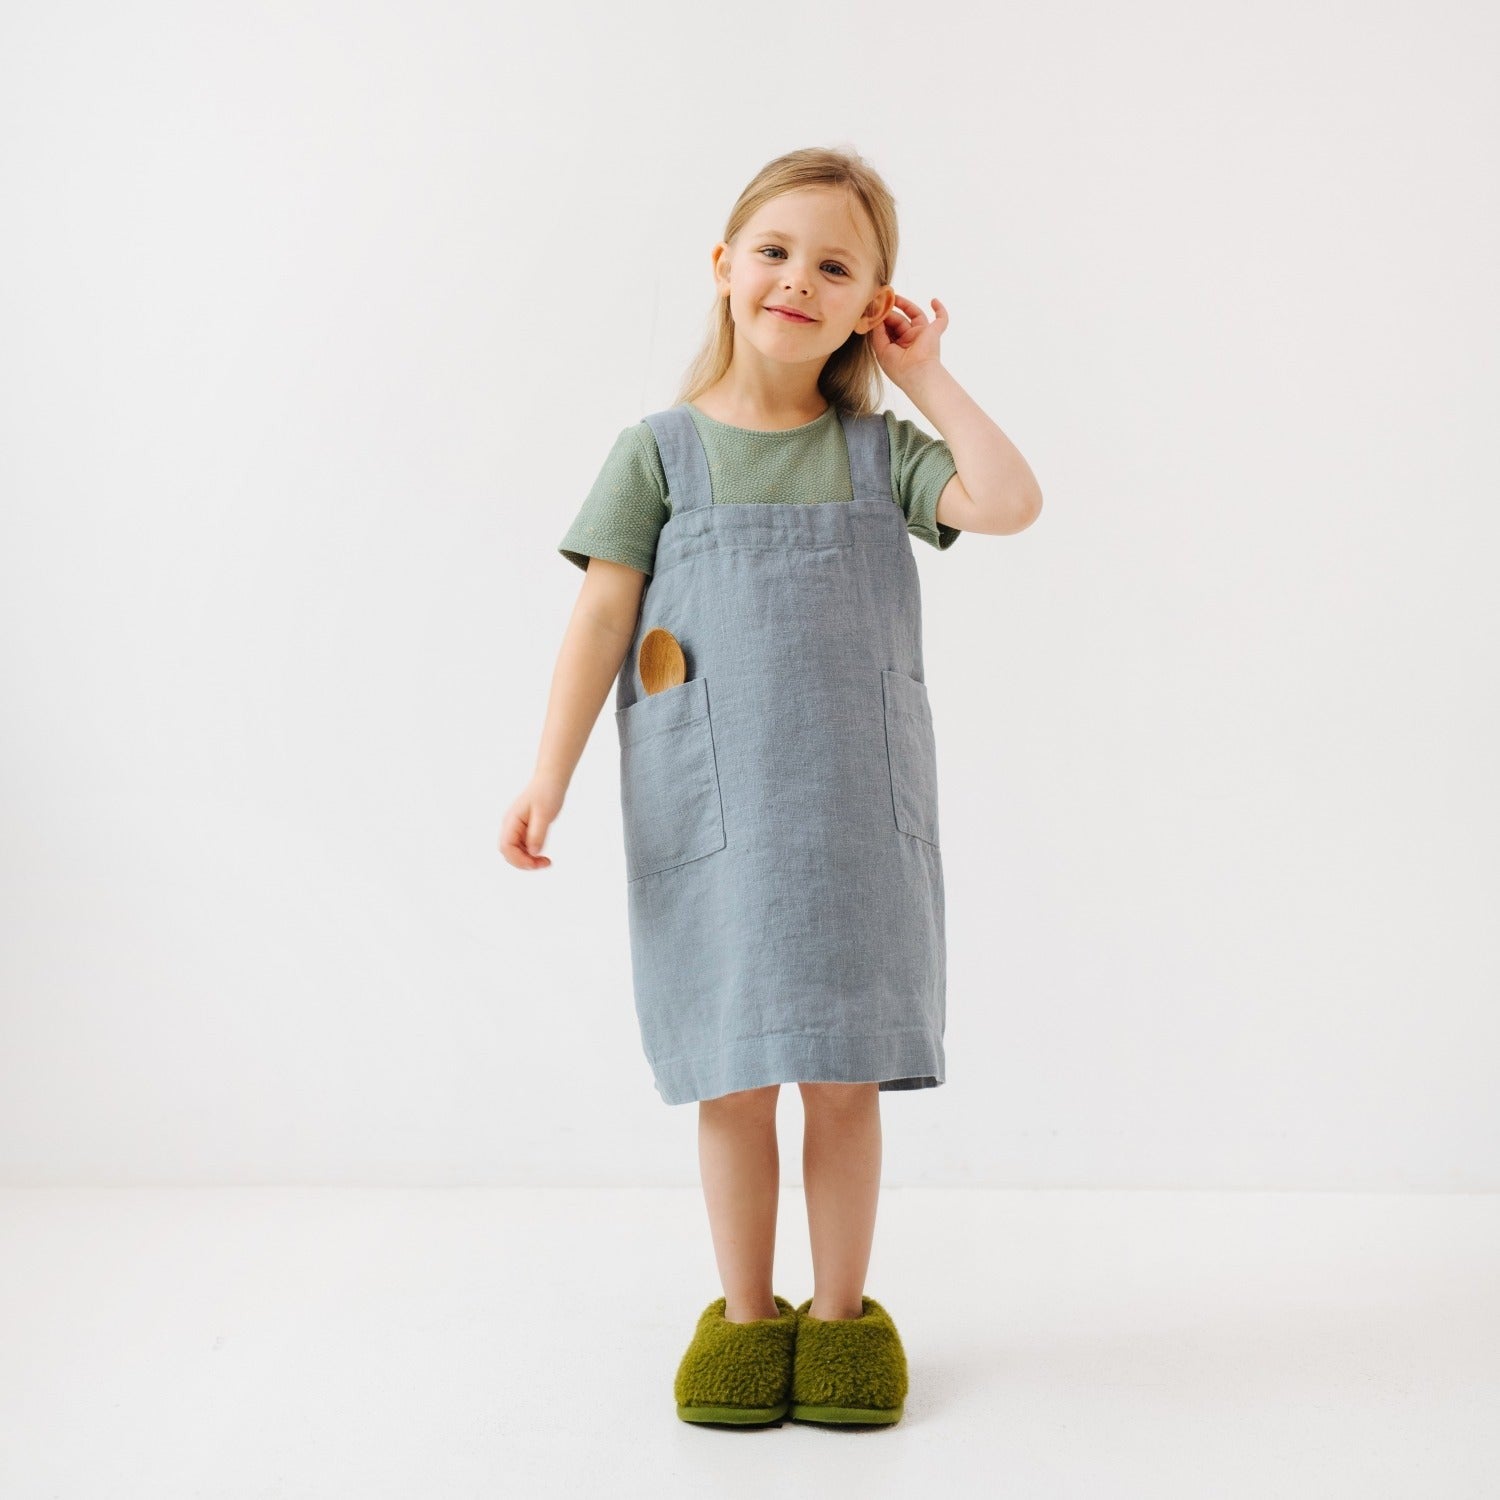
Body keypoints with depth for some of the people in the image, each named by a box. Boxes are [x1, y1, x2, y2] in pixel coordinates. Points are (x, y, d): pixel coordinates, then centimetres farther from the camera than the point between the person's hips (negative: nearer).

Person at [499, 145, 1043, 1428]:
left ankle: (840, 1312, 26)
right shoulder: (661, 450, 2)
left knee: (846, 1073, 8)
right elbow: (602, 617, -2)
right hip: (708, 821, -1)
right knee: (732, 1076, 7)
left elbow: (1013, 503, -9)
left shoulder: (879, 451, 7)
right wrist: (551, 775, -10)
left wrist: (927, 375, -1)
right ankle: (745, 1314, 25)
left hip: (859, 815, 1)